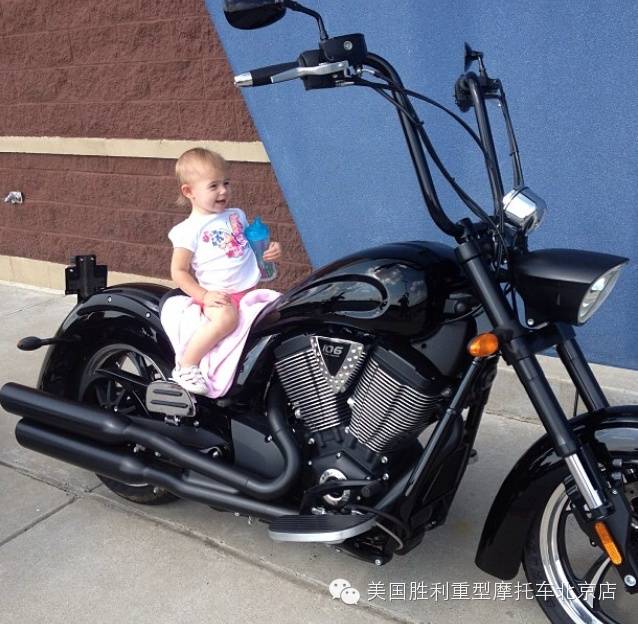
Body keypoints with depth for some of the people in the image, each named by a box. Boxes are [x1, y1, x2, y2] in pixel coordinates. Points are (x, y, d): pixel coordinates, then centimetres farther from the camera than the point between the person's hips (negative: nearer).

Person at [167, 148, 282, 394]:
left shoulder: (236, 215, 14)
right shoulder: (189, 230, -5)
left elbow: (251, 244, 29)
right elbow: (178, 271, -5)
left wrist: (271, 250, 7)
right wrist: (203, 295, -17)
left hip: (250, 289, 7)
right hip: (218, 295, -7)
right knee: (226, 318, -36)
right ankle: (185, 367, -21)